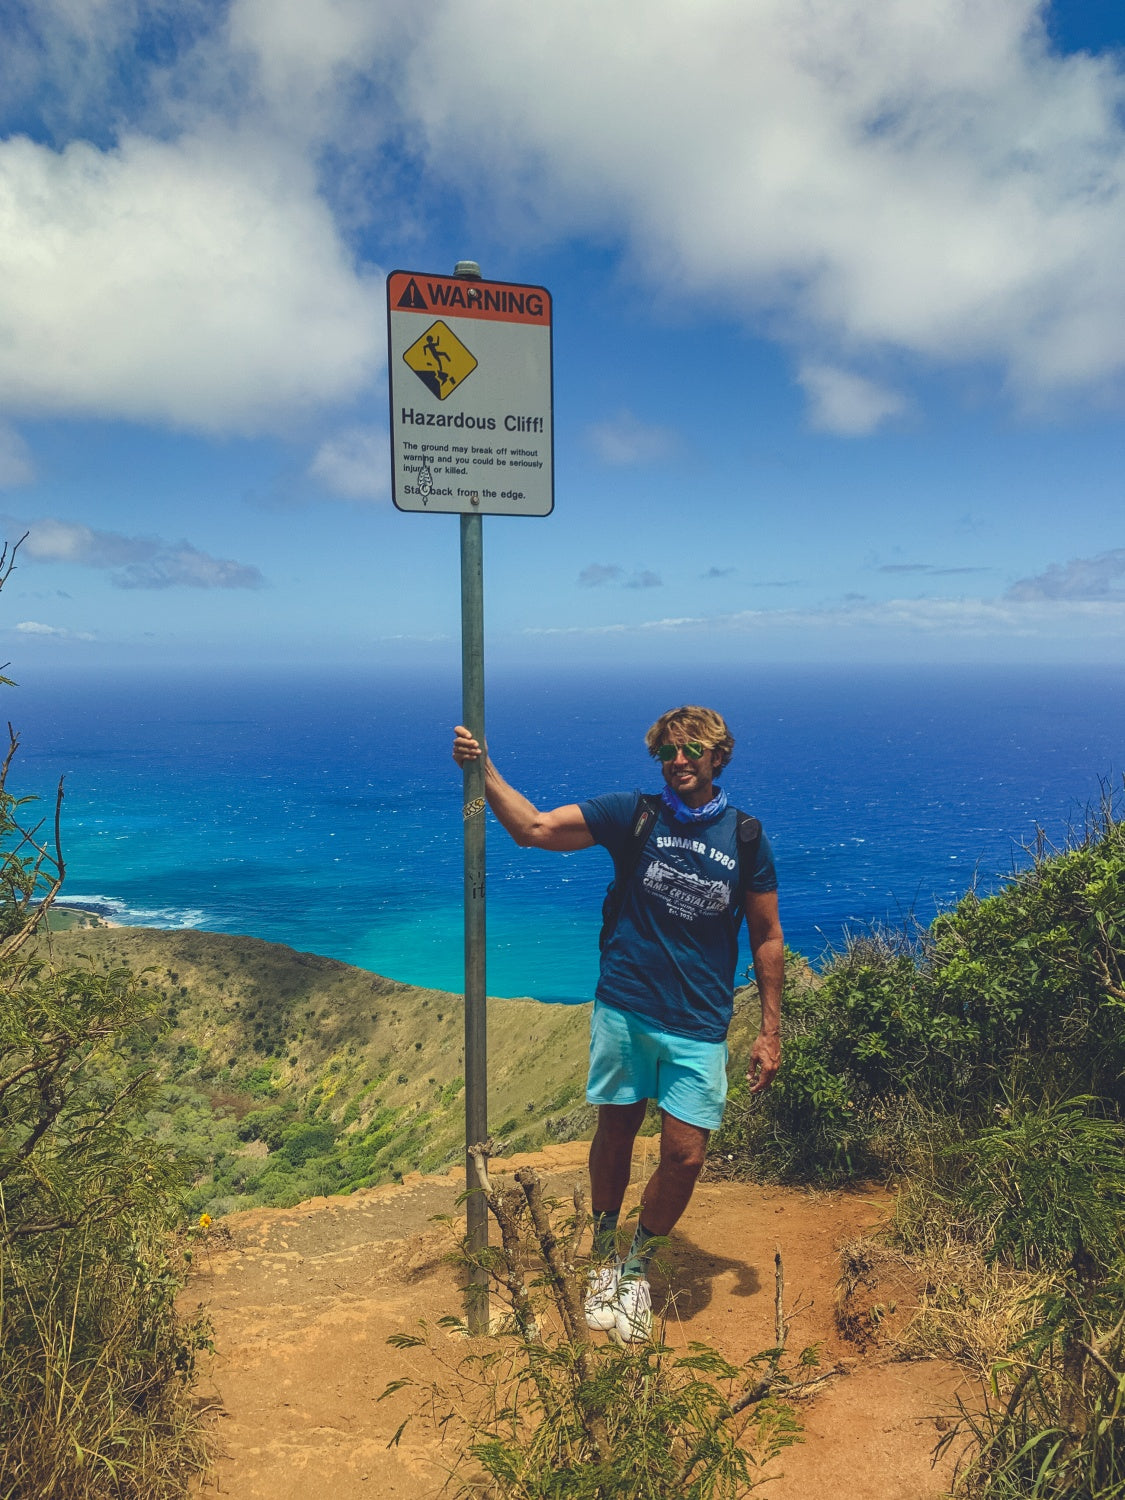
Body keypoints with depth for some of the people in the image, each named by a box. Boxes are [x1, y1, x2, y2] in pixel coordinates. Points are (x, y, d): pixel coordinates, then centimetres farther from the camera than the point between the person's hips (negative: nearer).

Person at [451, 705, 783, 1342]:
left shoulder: (746, 839, -1)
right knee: (616, 1133, 12)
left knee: (685, 1156, 0)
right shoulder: (633, 814, -3)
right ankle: (604, 1258, 37)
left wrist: (771, 1032, 4)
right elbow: (533, 828, -7)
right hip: (625, 1008, 0)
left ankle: (638, 1267, 28)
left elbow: (767, 938, 6)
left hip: (698, 1026, 0)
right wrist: (484, 769, -19)